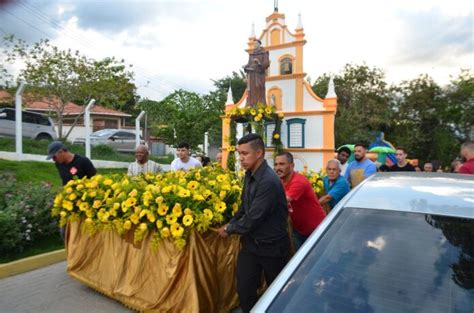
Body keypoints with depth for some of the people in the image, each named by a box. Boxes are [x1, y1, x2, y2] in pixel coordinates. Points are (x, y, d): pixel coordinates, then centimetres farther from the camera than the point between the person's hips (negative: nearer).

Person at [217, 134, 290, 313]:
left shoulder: (269, 182, -28)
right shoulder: (250, 175, -1)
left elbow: (253, 218, -26)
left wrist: (229, 229, -11)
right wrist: (230, 224, -1)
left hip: (272, 246, -6)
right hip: (250, 242, 7)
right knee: (244, 288, 9)